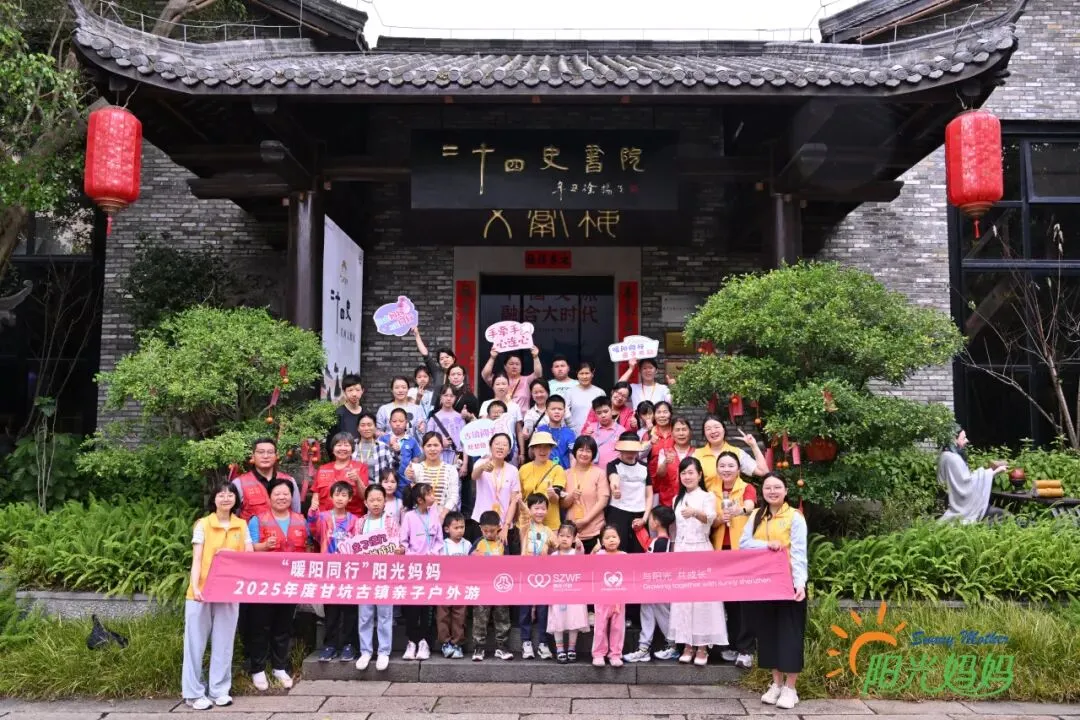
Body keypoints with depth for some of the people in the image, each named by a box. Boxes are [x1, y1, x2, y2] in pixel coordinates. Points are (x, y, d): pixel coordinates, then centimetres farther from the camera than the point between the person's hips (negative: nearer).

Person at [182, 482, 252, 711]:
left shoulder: (242, 525, 7)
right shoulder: (203, 524, -1)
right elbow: (196, 559, -7)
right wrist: (195, 587, -20)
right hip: (202, 591, -2)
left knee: (223, 643, 8)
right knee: (196, 642, 3)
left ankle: (219, 690, 18)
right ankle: (194, 693, 13)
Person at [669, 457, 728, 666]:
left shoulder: (707, 497, -5)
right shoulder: (678, 499, 12)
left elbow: (710, 517, -26)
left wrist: (695, 512, -47)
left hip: (701, 550, -5)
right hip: (681, 551, 5)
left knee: (702, 598, -5)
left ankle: (702, 647, 4)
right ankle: (687, 645, 12)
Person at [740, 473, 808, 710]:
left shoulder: (795, 517, -6)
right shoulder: (756, 516, 9)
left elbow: (798, 553, -13)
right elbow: (743, 542, -1)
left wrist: (800, 582, -24)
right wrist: (767, 545, -17)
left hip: (788, 583, -5)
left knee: (789, 632, 0)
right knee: (768, 631, 10)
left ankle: (790, 688, 9)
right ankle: (776, 683, 22)